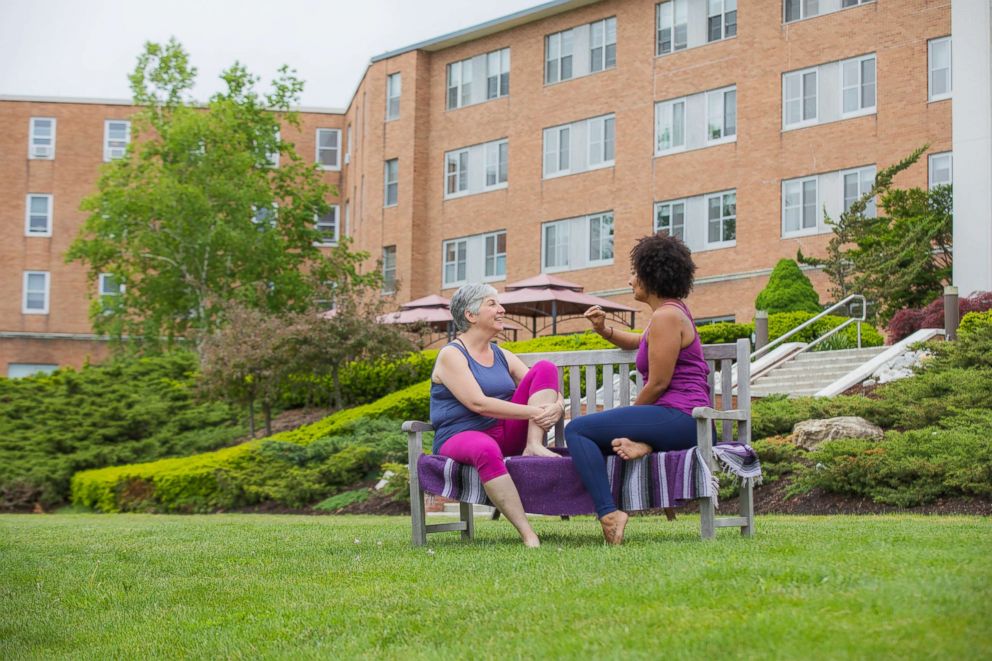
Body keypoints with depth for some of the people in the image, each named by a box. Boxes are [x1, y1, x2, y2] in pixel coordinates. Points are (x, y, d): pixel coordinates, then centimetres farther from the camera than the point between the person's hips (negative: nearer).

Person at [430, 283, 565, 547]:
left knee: (545, 368, -4)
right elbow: (478, 403, -20)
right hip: (460, 437, -6)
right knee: (486, 449, -45)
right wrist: (533, 412, -24)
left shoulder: (503, 356, 15)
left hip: (505, 435, 6)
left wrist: (556, 406, -16)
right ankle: (527, 534, -46)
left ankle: (534, 446, -22)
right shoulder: (451, 355, -5)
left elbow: (551, 391, 10)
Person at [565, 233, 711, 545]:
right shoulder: (671, 311, 20)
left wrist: (631, 414, -1)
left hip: (677, 416, -11)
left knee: (577, 429, -13)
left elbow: (658, 383, -16)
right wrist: (605, 329, 21)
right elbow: (641, 342, 40)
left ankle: (608, 513, -24)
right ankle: (642, 443, -7)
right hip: (683, 421, 11)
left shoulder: (666, 316, -12)